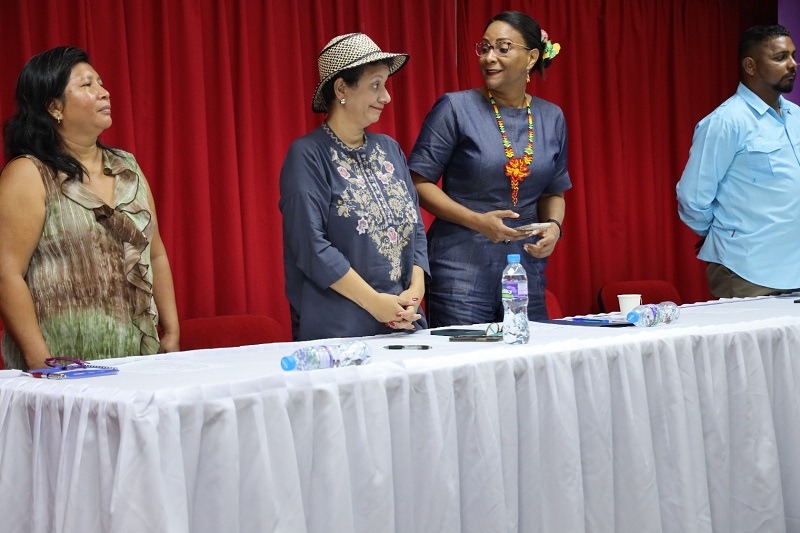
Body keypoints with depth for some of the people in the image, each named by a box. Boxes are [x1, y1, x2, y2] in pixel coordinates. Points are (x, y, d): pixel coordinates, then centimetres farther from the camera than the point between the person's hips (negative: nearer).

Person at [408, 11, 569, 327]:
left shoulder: (551, 118, 8)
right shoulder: (456, 108, -5)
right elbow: (419, 183, -6)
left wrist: (553, 226, -3)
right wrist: (478, 221, -15)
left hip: (526, 265, 4)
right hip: (462, 268, -4)